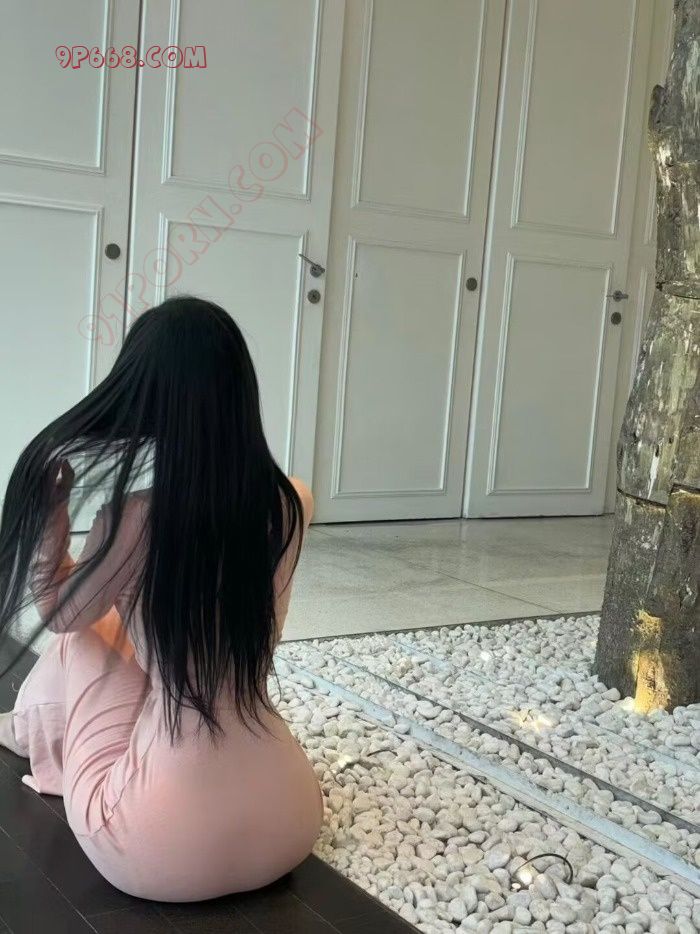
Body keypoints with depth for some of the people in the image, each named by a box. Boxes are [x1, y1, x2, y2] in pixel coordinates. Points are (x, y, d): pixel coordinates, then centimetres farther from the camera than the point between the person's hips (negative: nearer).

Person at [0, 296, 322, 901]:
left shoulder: (137, 512, -17)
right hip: (289, 825, 4)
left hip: (163, 852, -4)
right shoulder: (291, 504, -4)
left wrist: (52, 500, 8)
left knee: (80, 642, 17)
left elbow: (57, 612, 4)